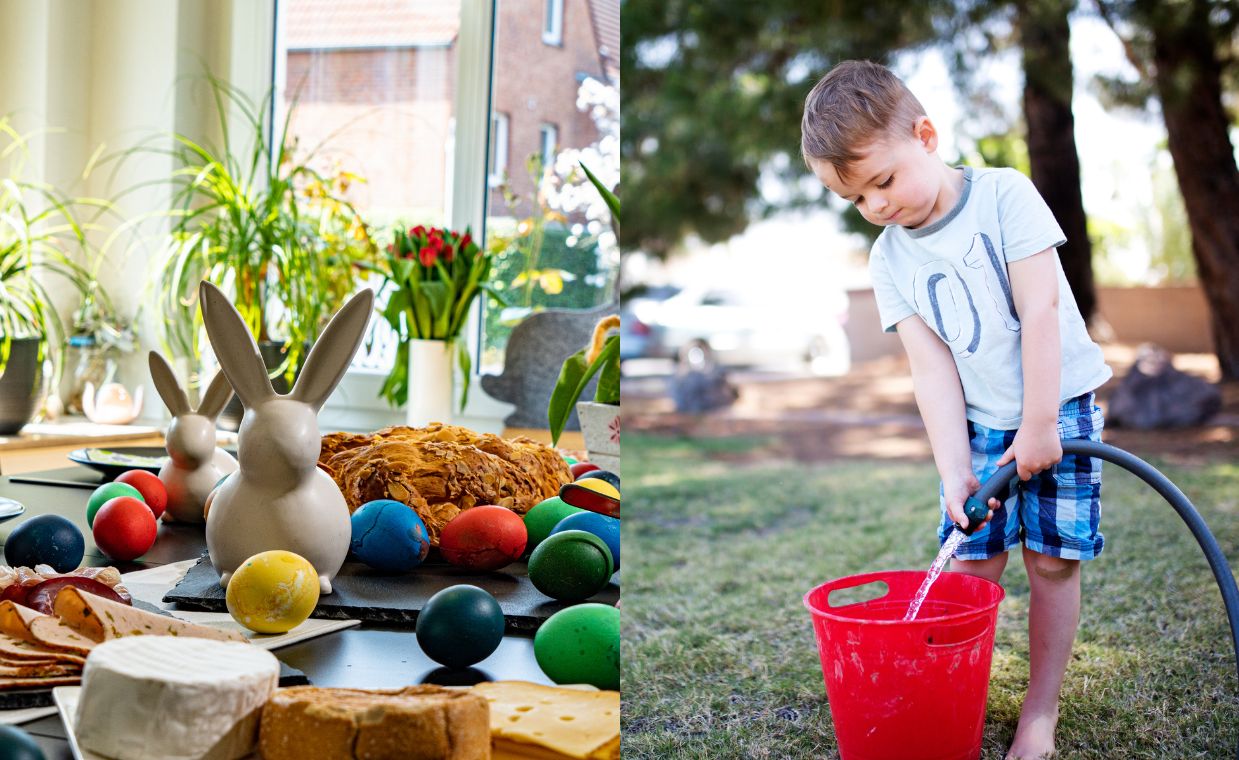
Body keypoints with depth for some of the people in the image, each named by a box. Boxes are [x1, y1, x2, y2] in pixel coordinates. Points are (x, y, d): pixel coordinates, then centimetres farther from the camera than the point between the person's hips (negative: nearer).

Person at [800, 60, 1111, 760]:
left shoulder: (1004, 195, -13)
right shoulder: (889, 258, -1)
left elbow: (1039, 310, -16)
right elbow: (933, 367, -6)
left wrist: (1039, 424, -18)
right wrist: (954, 470, -15)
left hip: (1060, 404, -3)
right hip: (979, 423, 3)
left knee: (1054, 559, -1)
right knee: (972, 563, -1)